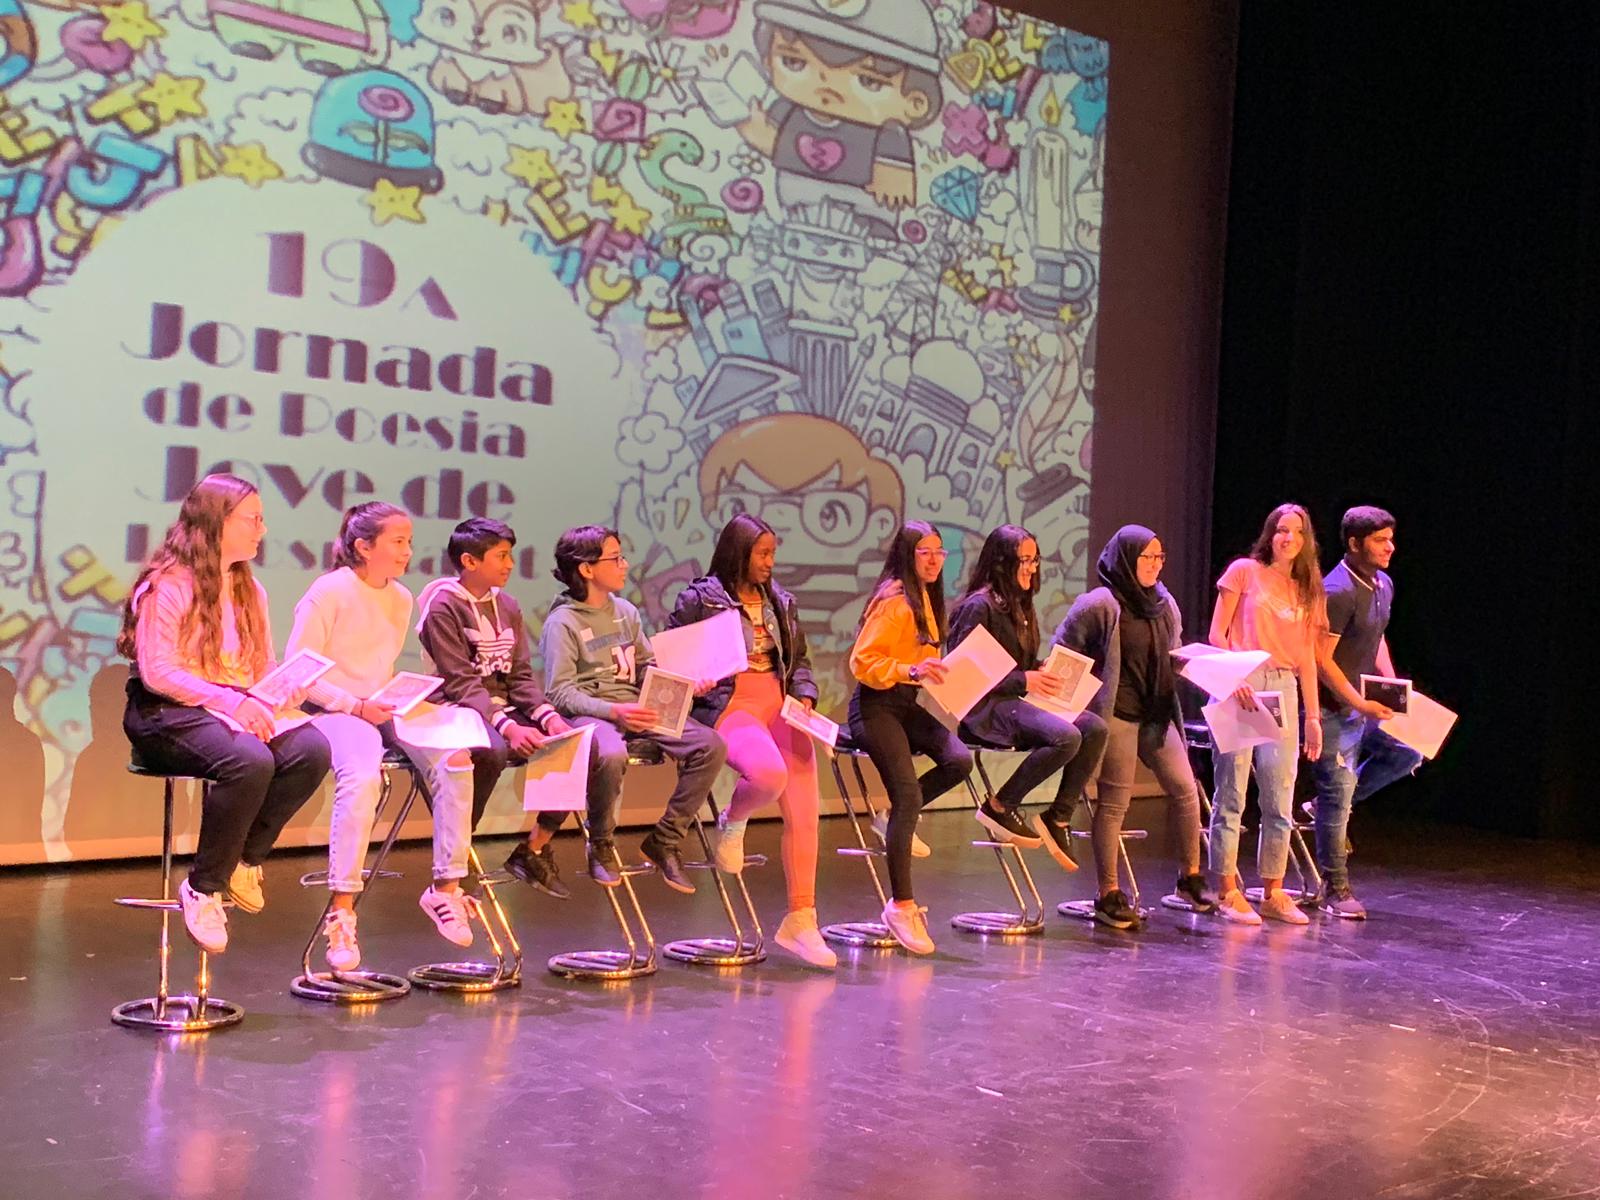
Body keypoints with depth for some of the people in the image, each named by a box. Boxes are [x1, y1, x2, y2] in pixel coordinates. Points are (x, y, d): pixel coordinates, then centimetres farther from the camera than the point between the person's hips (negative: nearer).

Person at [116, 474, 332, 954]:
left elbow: (263, 671, 15)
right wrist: (230, 702, -24)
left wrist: (261, 704, -9)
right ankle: (203, 888, -17)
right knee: (249, 761, -36)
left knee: (311, 749, -24)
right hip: (166, 715, -6)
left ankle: (245, 860, -8)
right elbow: (157, 671, -15)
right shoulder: (168, 585, -6)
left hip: (241, 711, 7)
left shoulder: (250, 592, 17)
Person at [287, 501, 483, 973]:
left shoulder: (401, 599, 13)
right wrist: (355, 706, -18)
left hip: (380, 709, 6)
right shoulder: (329, 592, -7)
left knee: (453, 760, -20)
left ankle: (445, 887, -10)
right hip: (333, 711, -6)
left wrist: (391, 703, 1)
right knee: (363, 776, -36)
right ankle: (342, 910, -28)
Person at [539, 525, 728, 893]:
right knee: (612, 753, -41)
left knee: (710, 745, -15)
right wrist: (613, 712, -27)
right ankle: (601, 846, -12)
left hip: (634, 708, 7)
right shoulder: (562, 622, -5)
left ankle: (664, 841, -2)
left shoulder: (625, 611, 15)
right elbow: (560, 693, -13)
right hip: (588, 713, -6)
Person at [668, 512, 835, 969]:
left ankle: (801, 919, -2)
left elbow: (799, 661, 24)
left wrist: (804, 696, 5)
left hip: (781, 706, 6)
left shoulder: (780, 602, 19)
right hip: (728, 706, -6)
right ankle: (732, 823, 2)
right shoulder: (699, 600, 2)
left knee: (804, 810, -9)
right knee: (770, 774, -35)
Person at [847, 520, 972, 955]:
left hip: (910, 703, 8)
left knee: (959, 760, -18)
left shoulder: (925, 598, 16)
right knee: (909, 796, -16)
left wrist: (933, 674, 7)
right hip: (877, 705, -8)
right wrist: (911, 670, -27)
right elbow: (862, 662, -17)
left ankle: (898, 819, 5)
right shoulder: (893, 601, -12)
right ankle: (901, 906, -7)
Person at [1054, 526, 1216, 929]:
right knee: (1113, 802, -2)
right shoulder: (1099, 605, -9)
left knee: (1185, 788, 3)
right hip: (1115, 714, -7)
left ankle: (1190, 875, 21)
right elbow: (1062, 655, -4)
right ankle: (1108, 895, 5)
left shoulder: (1165, 605, 12)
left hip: (1157, 715, 7)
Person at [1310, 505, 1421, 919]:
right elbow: (1322, 659, -22)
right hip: (1335, 707, -9)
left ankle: (1330, 803, 17)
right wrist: (1360, 703, -23)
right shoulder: (1338, 591, -20)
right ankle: (1335, 890, 6)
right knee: (1338, 794, -4)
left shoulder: (1383, 585, 8)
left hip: (1366, 701, 9)